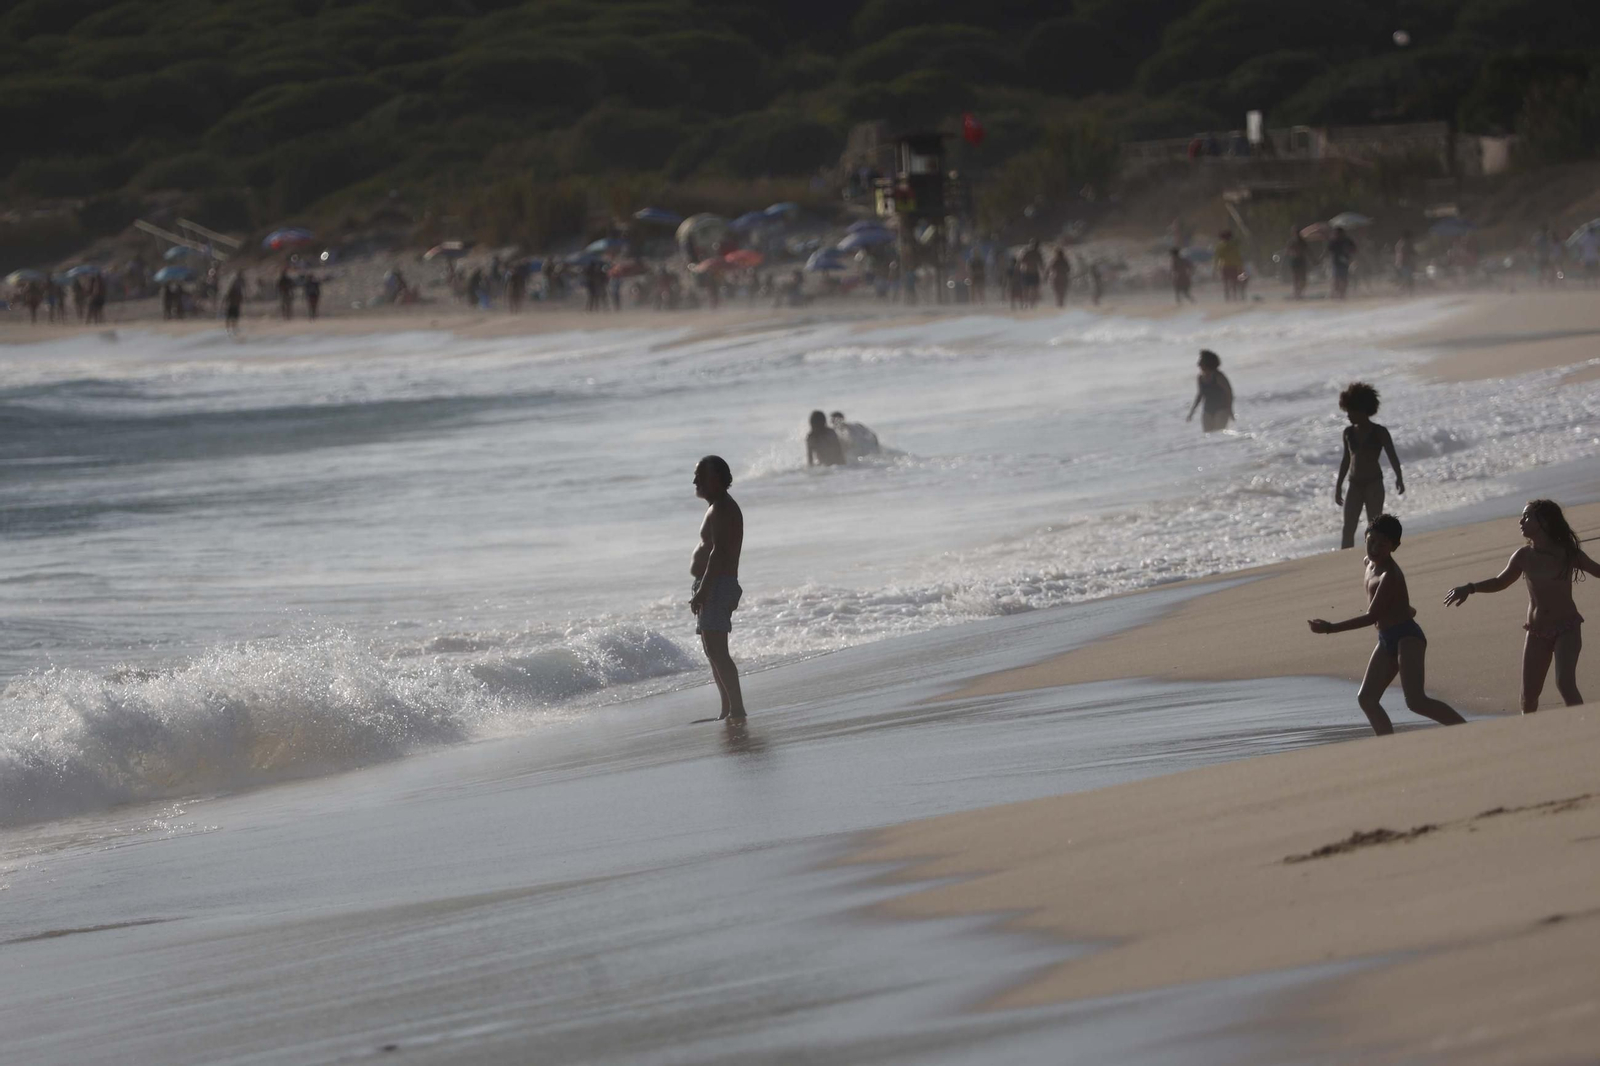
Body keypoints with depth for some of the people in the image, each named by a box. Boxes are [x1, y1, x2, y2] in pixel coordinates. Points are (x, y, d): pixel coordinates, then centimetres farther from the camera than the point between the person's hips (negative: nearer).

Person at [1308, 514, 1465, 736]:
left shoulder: (1390, 576, -20)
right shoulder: (1368, 564, 8)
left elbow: (1371, 617, -23)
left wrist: (1329, 628, -23)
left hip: (1408, 638, -9)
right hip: (1387, 641, 10)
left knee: (1416, 701, -21)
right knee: (1366, 698, 3)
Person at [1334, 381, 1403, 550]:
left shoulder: (1379, 433, -7)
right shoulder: (1348, 432, 7)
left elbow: (1392, 457, -9)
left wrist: (1399, 478, -25)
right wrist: (1338, 486, 17)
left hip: (1374, 484, -4)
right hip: (1354, 485, 4)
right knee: (1348, 530, -2)